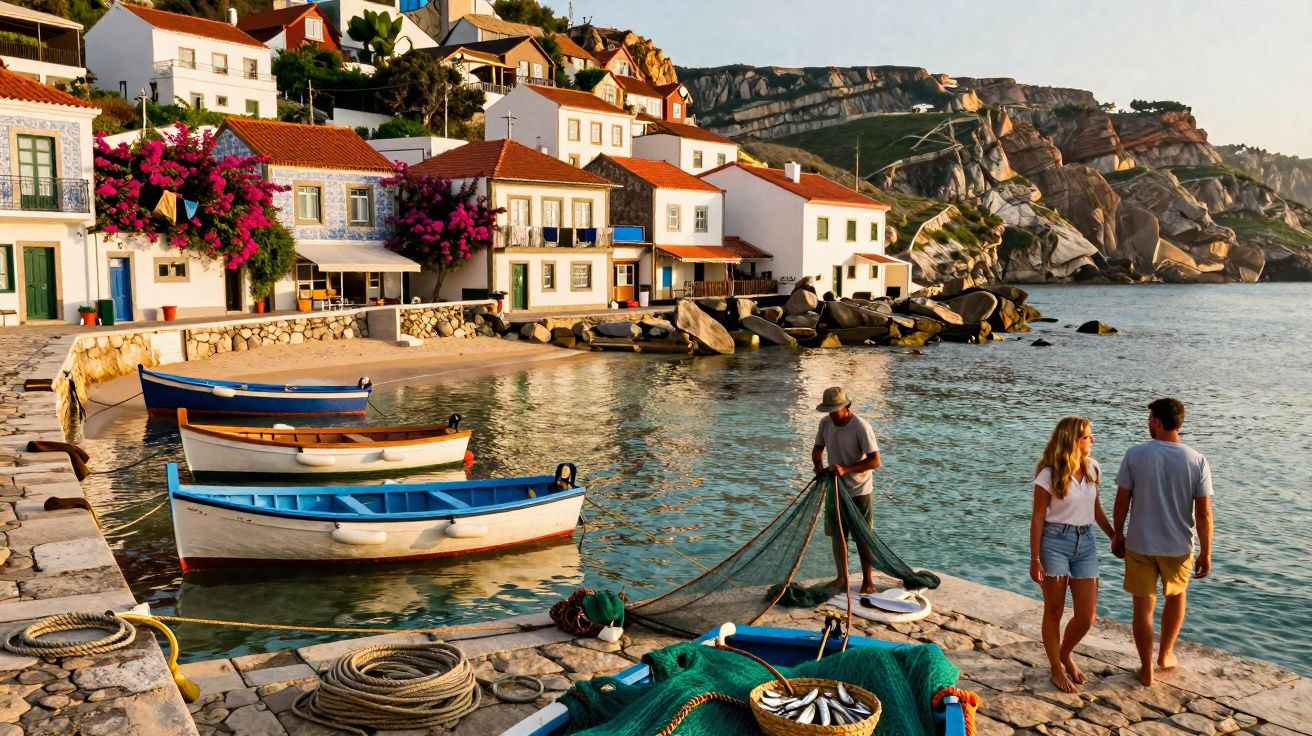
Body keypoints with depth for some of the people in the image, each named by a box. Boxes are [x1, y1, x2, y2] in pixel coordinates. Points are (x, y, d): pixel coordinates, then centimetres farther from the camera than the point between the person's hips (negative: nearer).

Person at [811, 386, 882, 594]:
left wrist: (846, 469, -29)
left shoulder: (861, 427, -21)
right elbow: (818, 448, 13)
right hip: (835, 489, 6)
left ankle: (868, 581, 15)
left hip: (859, 491, -6)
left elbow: (875, 460, -21)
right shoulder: (825, 423, -3)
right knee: (837, 535, 13)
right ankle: (842, 578, 27)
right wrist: (818, 465, -9)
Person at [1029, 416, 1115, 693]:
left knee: (1087, 616, 5)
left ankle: (1065, 653, 34)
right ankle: (1056, 669, 23)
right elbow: (1037, 518, -9)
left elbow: (1096, 507, 16)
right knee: (1054, 611, 6)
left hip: (1085, 543, 5)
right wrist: (1035, 559, -9)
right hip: (1055, 543, -5)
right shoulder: (1049, 475, -13)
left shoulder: (1092, 468, 4)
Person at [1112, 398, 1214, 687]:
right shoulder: (1197, 461, -10)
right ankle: (1165, 654, 39)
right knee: (1176, 597, 27)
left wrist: (1118, 534, 9)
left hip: (1139, 544, -2)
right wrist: (1205, 553, 3)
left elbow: (1121, 502, -7)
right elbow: (1203, 513, -8)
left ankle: (1147, 670, 18)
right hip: (1179, 546, 2)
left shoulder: (1135, 455, -12)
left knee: (1143, 607, 9)